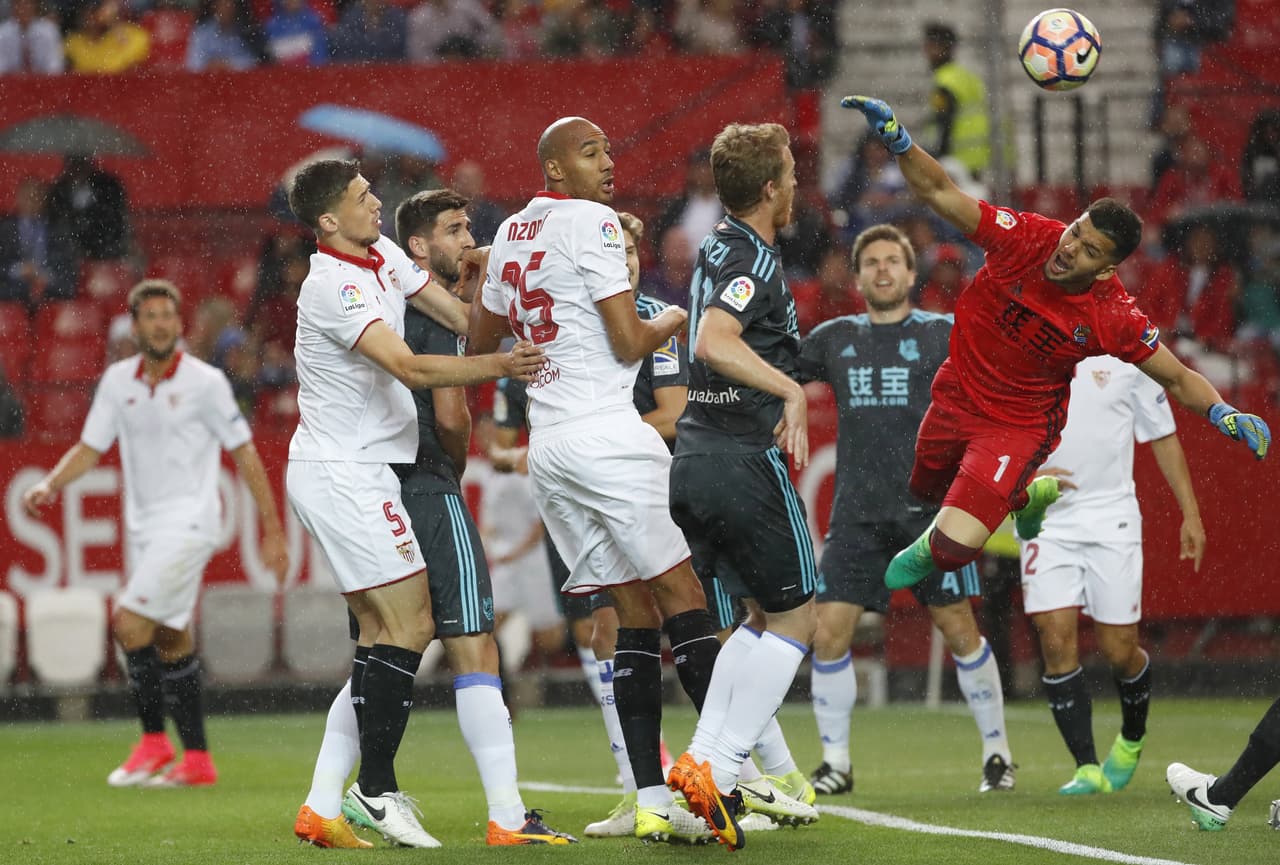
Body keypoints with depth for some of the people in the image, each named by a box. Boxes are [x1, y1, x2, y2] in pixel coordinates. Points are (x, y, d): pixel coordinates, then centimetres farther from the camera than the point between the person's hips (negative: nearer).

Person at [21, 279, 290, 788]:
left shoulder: (204, 382, -8)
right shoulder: (118, 381, 6)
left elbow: (244, 454, -3)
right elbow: (90, 449, 12)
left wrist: (272, 531, -3)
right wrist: (49, 486, -7)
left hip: (188, 523, -6)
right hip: (143, 527, 6)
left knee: (128, 625, -17)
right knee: (170, 641, 7)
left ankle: (153, 741, -5)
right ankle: (197, 760, 13)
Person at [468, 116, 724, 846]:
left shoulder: (512, 233, 15)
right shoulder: (592, 222, -8)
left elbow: (481, 342, 26)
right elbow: (629, 343, -11)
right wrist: (671, 322, 9)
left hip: (547, 445, 7)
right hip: (606, 431, -7)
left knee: (638, 615, 7)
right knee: (683, 596, -4)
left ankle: (652, 799, 0)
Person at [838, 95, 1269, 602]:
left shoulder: (1114, 320, -25)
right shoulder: (1027, 239, -23)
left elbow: (1179, 379, -13)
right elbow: (940, 194, -21)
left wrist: (1223, 415, -32)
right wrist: (898, 141, -38)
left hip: (1019, 425, -4)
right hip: (956, 396, 4)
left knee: (955, 546, -15)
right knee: (926, 490, 29)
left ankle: (924, 557, 24)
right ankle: (1035, 492, 53)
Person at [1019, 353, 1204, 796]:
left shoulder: (1127, 354, 1)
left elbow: (1162, 435, 8)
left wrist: (1191, 514, 6)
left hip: (1111, 521, -1)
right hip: (1045, 522, 1)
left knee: (1119, 650, -1)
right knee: (1057, 641, -12)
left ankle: (1131, 740, 31)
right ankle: (1087, 769, -5)